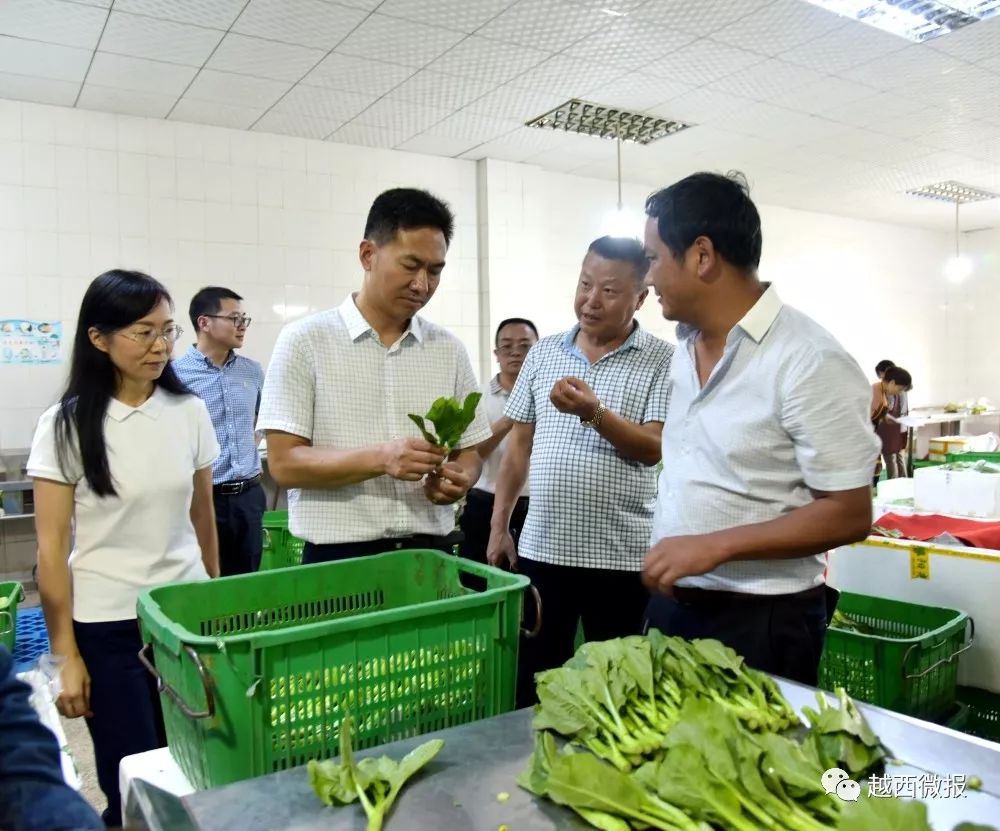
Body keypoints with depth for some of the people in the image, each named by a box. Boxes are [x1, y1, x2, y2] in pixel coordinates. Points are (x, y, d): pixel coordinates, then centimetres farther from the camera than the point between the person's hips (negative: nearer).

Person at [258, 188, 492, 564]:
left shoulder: (449, 349, 4)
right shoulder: (304, 340, -6)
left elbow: (469, 450, 9)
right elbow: (284, 463, -10)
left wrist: (459, 477, -13)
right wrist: (380, 458, -24)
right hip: (339, 557, -3)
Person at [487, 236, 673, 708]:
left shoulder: (662, 361, -4)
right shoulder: (544, 353, 8)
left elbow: (653, 449, -13)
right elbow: (519, 445, 11)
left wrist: (594, 413, -29)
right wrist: (499, 527, 9)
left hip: (622, 556, -3)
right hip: (541, 548, 3)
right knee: (530, 681, 13)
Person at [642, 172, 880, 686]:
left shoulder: (808, 361, -19)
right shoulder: (686, 344, 5)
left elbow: (848, 516, -18)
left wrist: (716, 545, -24)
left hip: (759, 622, -7)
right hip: (670, 602, 7)